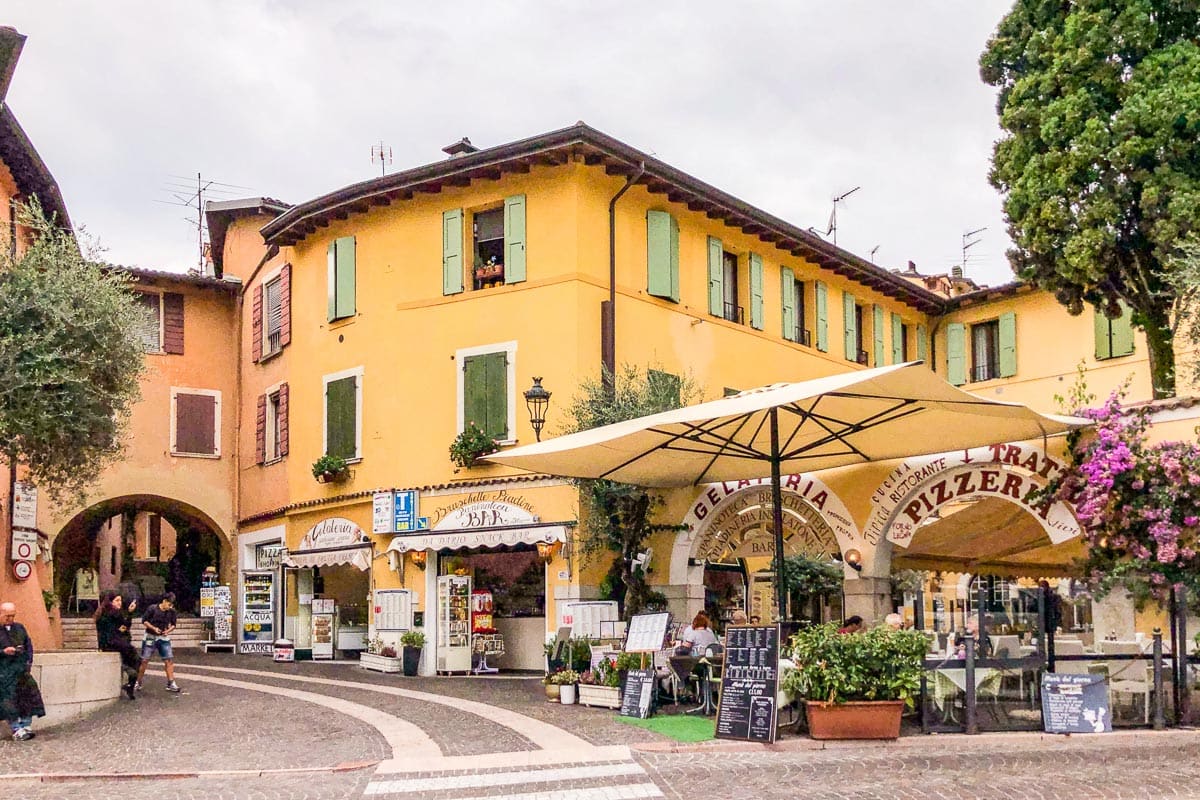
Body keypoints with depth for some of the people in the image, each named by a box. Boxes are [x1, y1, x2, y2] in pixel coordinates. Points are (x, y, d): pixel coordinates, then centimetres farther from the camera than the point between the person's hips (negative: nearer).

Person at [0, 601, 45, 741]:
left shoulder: (19, 628, 11)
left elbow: (29, 645, 16)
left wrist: (28, 662, 4)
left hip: (22, 669, 4)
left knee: (27, 697, 0)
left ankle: (26, 726, 7)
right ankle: (16, 730, 0)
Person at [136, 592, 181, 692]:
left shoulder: (171, 611, -5)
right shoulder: (152, 609, -14)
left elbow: (173, 624, 7)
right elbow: (144, 621, -7)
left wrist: (168, 630, -13)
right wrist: (154, 628, -19)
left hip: (164, 638, 3)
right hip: (150, 637, -3)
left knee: (169, 660, -5)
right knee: (144, 660, 2)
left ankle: (171, 684, 0)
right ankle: (138, 683, 17)